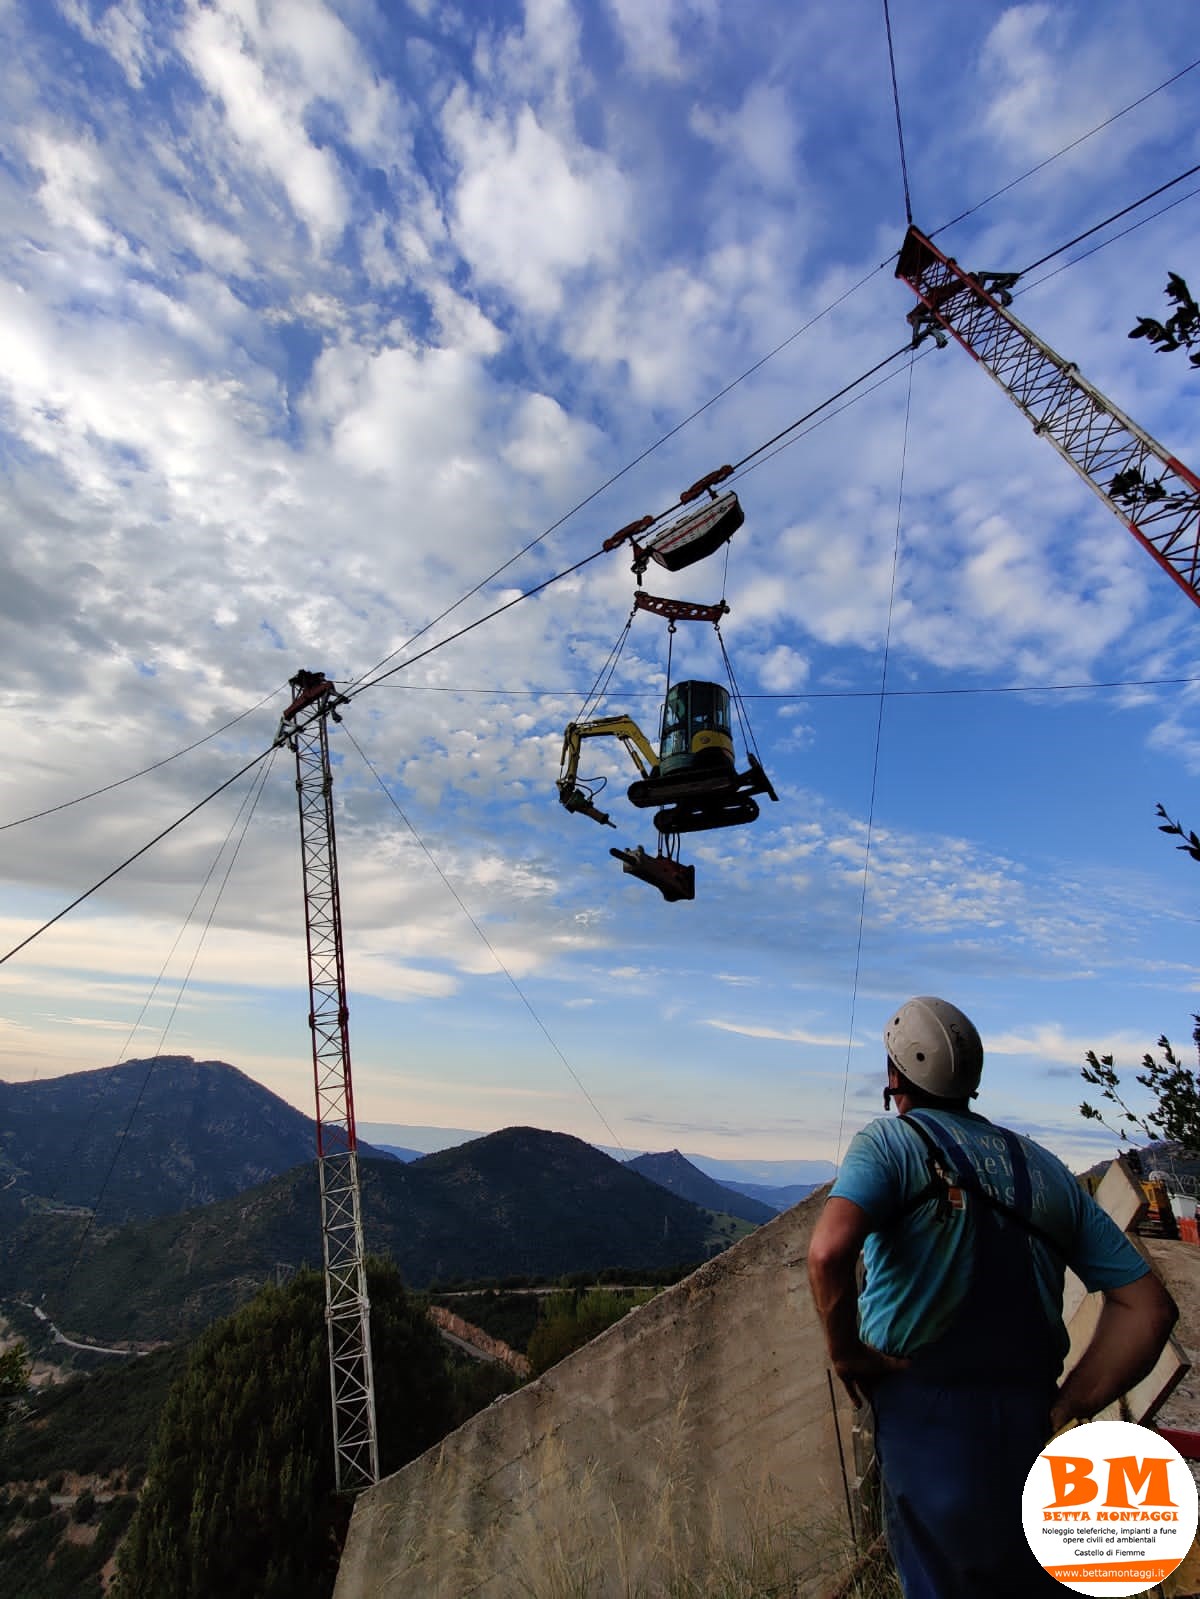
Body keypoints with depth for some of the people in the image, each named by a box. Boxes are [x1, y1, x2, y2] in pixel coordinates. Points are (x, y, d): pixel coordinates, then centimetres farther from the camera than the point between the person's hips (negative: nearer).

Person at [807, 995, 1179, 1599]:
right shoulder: (1043, 1167, 7)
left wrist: (844, 1350, -9)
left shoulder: (889, 1141, -10)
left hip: (929, 1418, -5)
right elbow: (1149, 1306, 7)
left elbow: (830, 1250, -27)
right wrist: (1063, 1410, 6)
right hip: (1030, 1429, 5)